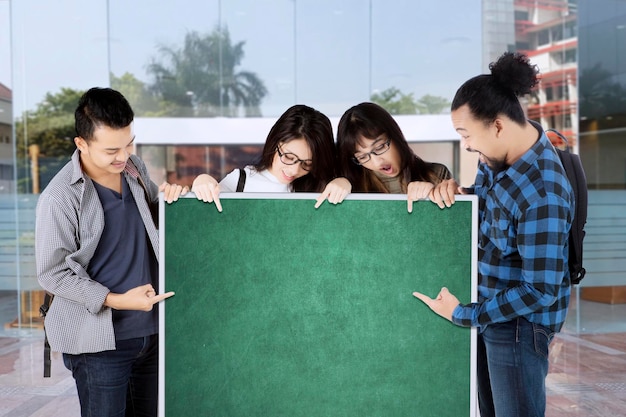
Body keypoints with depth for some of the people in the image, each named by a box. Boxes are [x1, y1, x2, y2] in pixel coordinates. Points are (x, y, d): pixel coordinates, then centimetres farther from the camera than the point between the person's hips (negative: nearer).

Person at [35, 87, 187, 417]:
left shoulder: (134, 168, 2)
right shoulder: (59, 198, -17)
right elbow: (52, 274, -12)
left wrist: (170, 193, -2)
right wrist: (116, 300, -19)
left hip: (151, 330, 6)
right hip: (99, 341, -6)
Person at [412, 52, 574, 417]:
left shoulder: (542, 194, -30)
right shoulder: (500, 153, -4)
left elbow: (540, 290, -28)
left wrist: (463, 314, -20)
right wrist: (453, 190, -7)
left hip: (519, 322, -8)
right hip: (489, 307, 8)